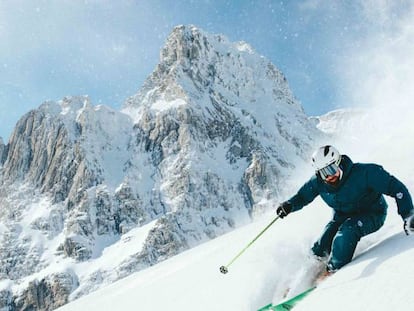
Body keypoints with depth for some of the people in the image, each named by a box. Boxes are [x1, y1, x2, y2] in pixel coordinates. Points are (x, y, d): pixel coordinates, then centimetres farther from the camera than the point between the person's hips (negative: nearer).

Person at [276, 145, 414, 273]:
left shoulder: (363, 173, -31)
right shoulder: (318, 182, -17)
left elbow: (395, 187, -28)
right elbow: (302, 196, 1)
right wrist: (288, 206, -21)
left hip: (373, 215, -4)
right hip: (342, 216, 4)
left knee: (348, 230, -33)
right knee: (322, 248, -13)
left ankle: (335, 270, -18)